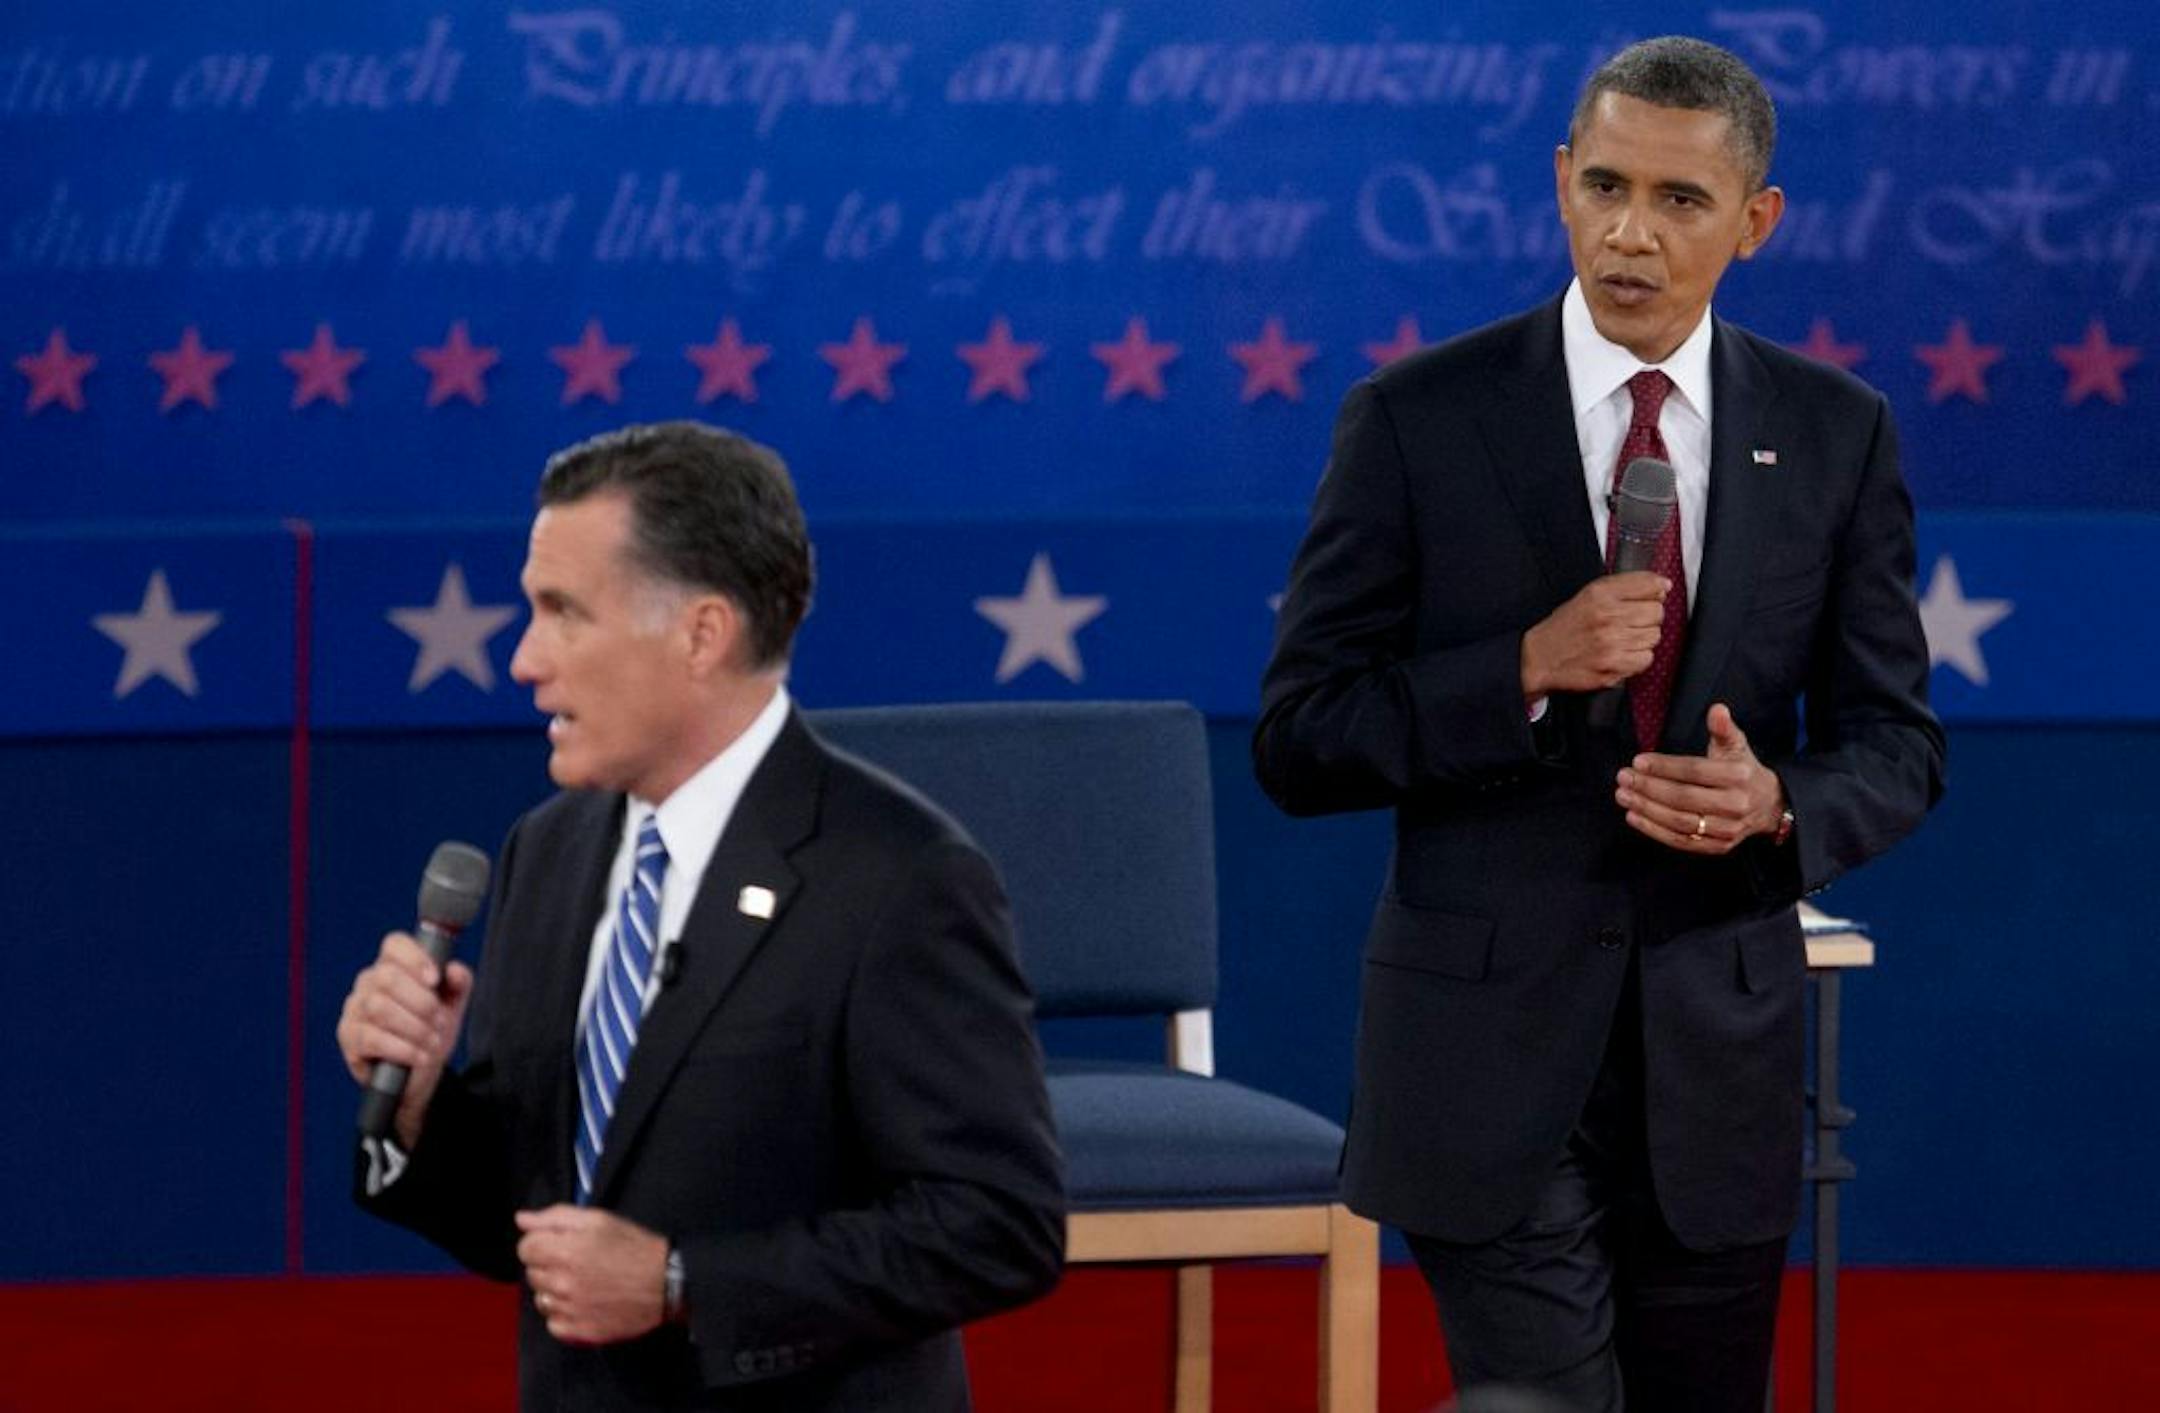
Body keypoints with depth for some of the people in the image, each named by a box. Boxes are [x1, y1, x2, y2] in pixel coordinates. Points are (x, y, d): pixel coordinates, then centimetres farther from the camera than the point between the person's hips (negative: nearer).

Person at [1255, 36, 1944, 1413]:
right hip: (1493, 1050, -3)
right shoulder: (1417, 421, -4)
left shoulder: (1836, 435, 3)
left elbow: (1894, 744, 8)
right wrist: (1529, 670, -19)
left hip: (1719, 1055, 3)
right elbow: (1300, 741, -4)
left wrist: (1776, 808, -14)